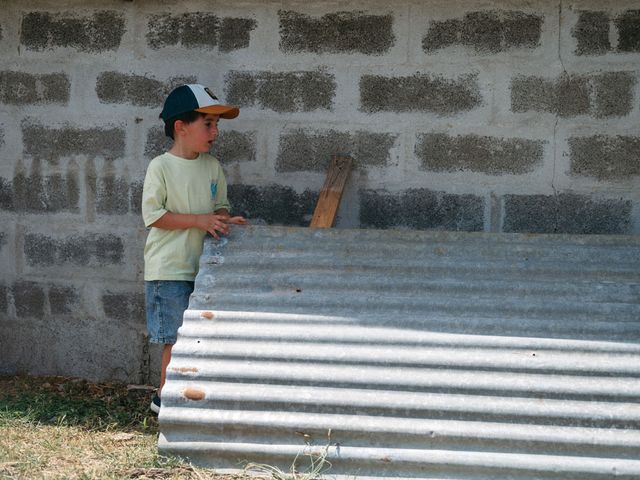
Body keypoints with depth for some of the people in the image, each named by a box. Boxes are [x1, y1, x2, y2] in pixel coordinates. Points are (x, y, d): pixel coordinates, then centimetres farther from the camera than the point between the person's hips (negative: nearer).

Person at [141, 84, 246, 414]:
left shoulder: (212, 167, 7)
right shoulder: (161, 167, -12)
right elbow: (152, 215, -15)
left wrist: (224, 220, -6)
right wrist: (199, 220, -19)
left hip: (202, 268, 6)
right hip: (169, 270, -6)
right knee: (176, 338, -2)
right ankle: (164, 397, 11)